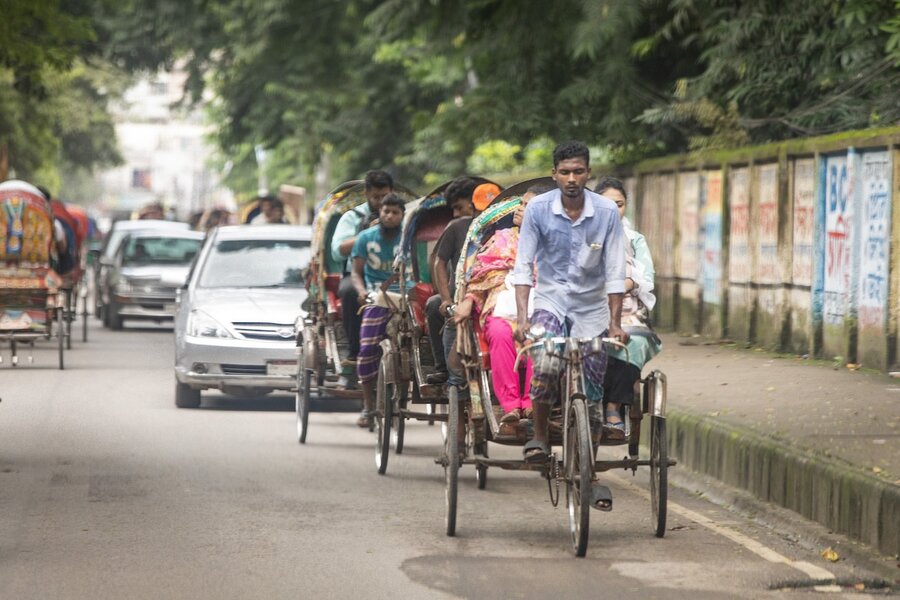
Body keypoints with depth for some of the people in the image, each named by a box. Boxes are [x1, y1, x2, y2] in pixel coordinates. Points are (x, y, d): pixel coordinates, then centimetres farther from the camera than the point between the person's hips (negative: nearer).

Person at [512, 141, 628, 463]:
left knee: (592, 387, -2)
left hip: (591, 304, 1)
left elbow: (615, 272, -7)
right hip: (550, 298, -1)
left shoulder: (606, 212, -11)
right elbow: (523, 266, -10)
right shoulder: (538, 208, -11)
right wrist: (522, 317, -21)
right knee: (545, 364, -27)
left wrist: (615, 323, -12)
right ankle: (539, 436, -8)